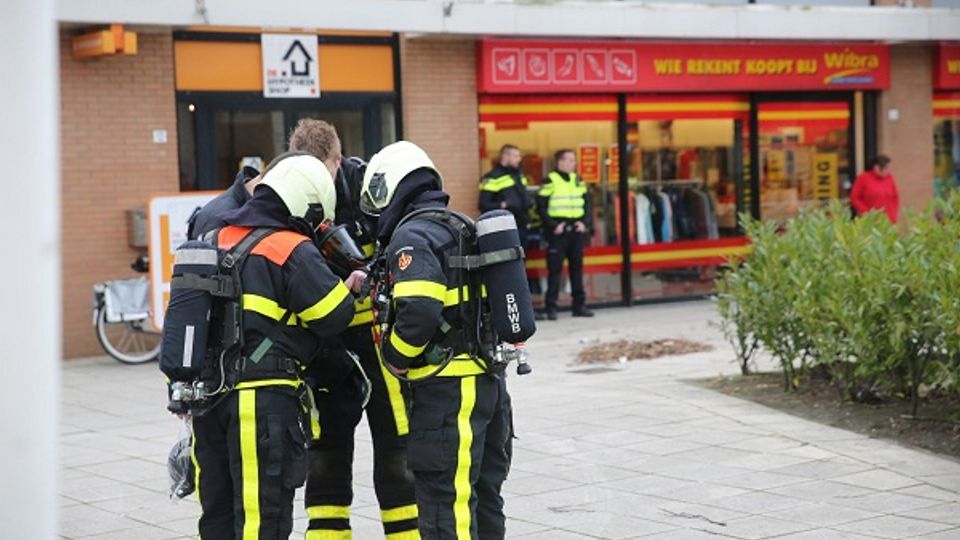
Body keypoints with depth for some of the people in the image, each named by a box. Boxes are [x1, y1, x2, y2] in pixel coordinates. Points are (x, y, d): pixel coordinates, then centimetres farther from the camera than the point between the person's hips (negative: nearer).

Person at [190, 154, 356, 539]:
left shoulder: (217, 240, 12)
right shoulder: (293, 251, -11)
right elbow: (334, 316, -9)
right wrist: (349, 288, 10)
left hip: (207, 395, 7)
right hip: (263, 399, -7)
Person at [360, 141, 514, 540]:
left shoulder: (411, 237, -11)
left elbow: (419, 312, -23)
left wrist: (394, 358, -7)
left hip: (448, 388, -9)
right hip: (489, 380, 9)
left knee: (445, 502, -4)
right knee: (483, 493, 17)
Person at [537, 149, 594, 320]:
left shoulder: (578, 181, 12)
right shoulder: (550, 181, -5)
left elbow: (587, 203, 16)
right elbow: (541, 206, -8)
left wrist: (585, 222, 1)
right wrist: (553, 226, -15)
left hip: (576, 230, 6)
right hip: (557, 232, -6)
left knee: (577, 268, 9)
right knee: (555, 269, -5)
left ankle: (579, 305, 14)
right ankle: (551, 307, -2)